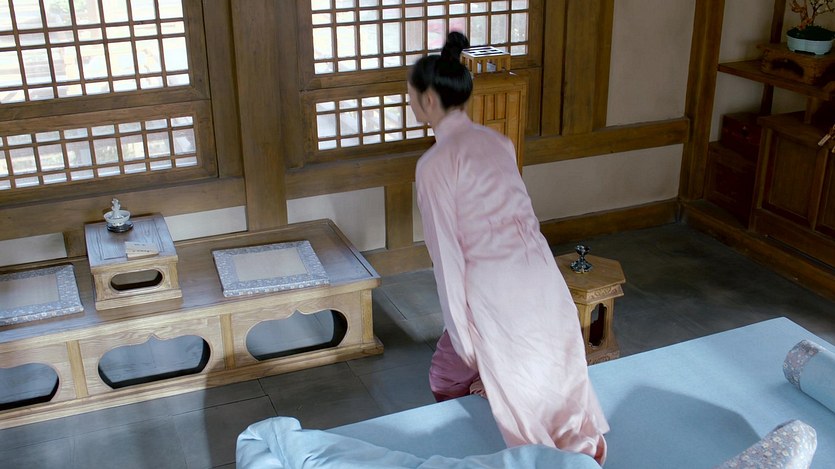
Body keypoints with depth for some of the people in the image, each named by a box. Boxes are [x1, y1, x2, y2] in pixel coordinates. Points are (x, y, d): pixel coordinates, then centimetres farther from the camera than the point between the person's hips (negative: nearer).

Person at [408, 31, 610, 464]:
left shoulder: (435, 163, -12)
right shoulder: (497, 141, 10)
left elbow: (448, 255, -13)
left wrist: (466, 342, -8)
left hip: (495, 294, -6)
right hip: (543, 277, 7)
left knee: (448, 379, 20)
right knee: (552, 380, 23)